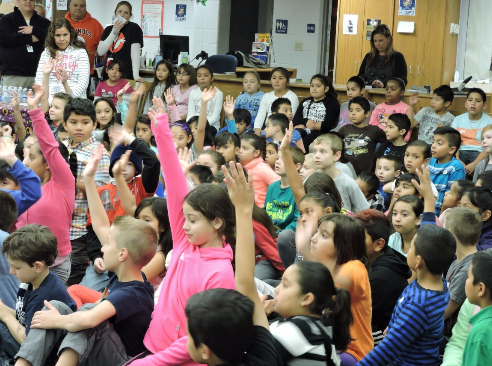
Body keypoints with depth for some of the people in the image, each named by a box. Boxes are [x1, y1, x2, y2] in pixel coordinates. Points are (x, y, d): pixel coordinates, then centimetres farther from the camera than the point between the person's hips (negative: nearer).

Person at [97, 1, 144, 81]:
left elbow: (135, 52, -12)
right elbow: (100, 52, 3)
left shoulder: (134, 28, 0)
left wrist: (136, 75, -24)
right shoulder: (108, 29, 15)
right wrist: (114, 32, -5)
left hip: (126, 75, -5)